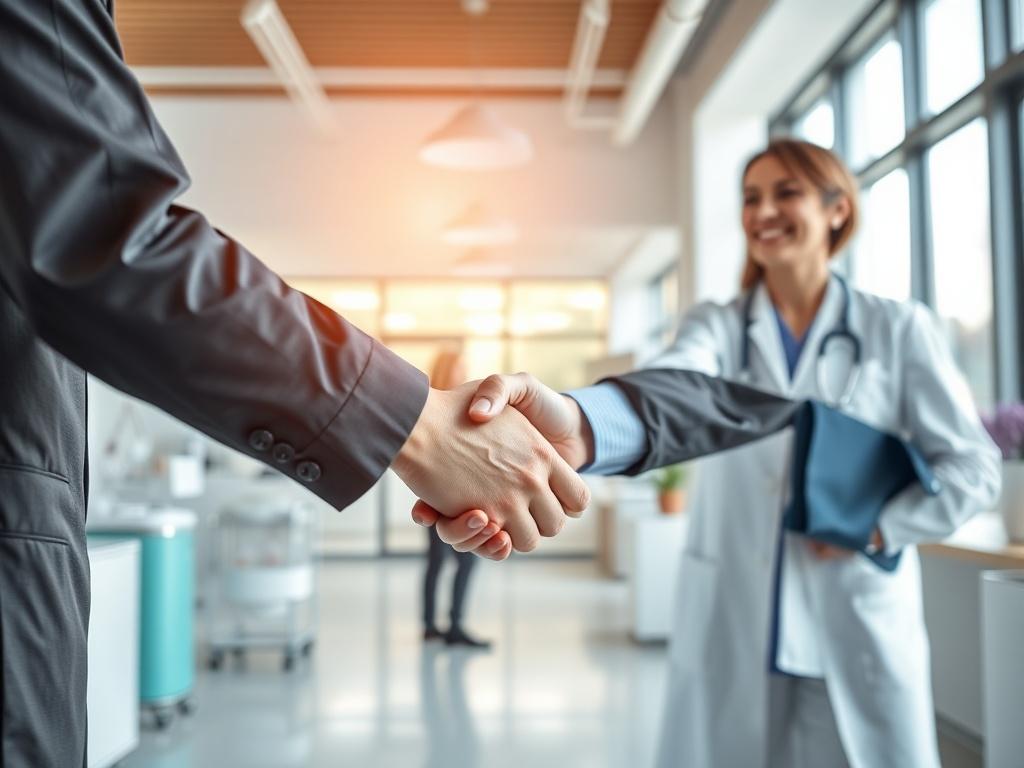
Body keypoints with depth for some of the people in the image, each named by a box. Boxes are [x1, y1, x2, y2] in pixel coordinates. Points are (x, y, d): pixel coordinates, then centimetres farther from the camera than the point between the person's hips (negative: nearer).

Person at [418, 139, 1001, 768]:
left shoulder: (900, 329, 3)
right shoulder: (717, 326, 2)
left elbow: (971, 467, 5)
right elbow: (669, 397, -21)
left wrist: (878, 527, -11)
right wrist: (574, 424, -43)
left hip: (860, 634, 0)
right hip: (732, 632, 1)